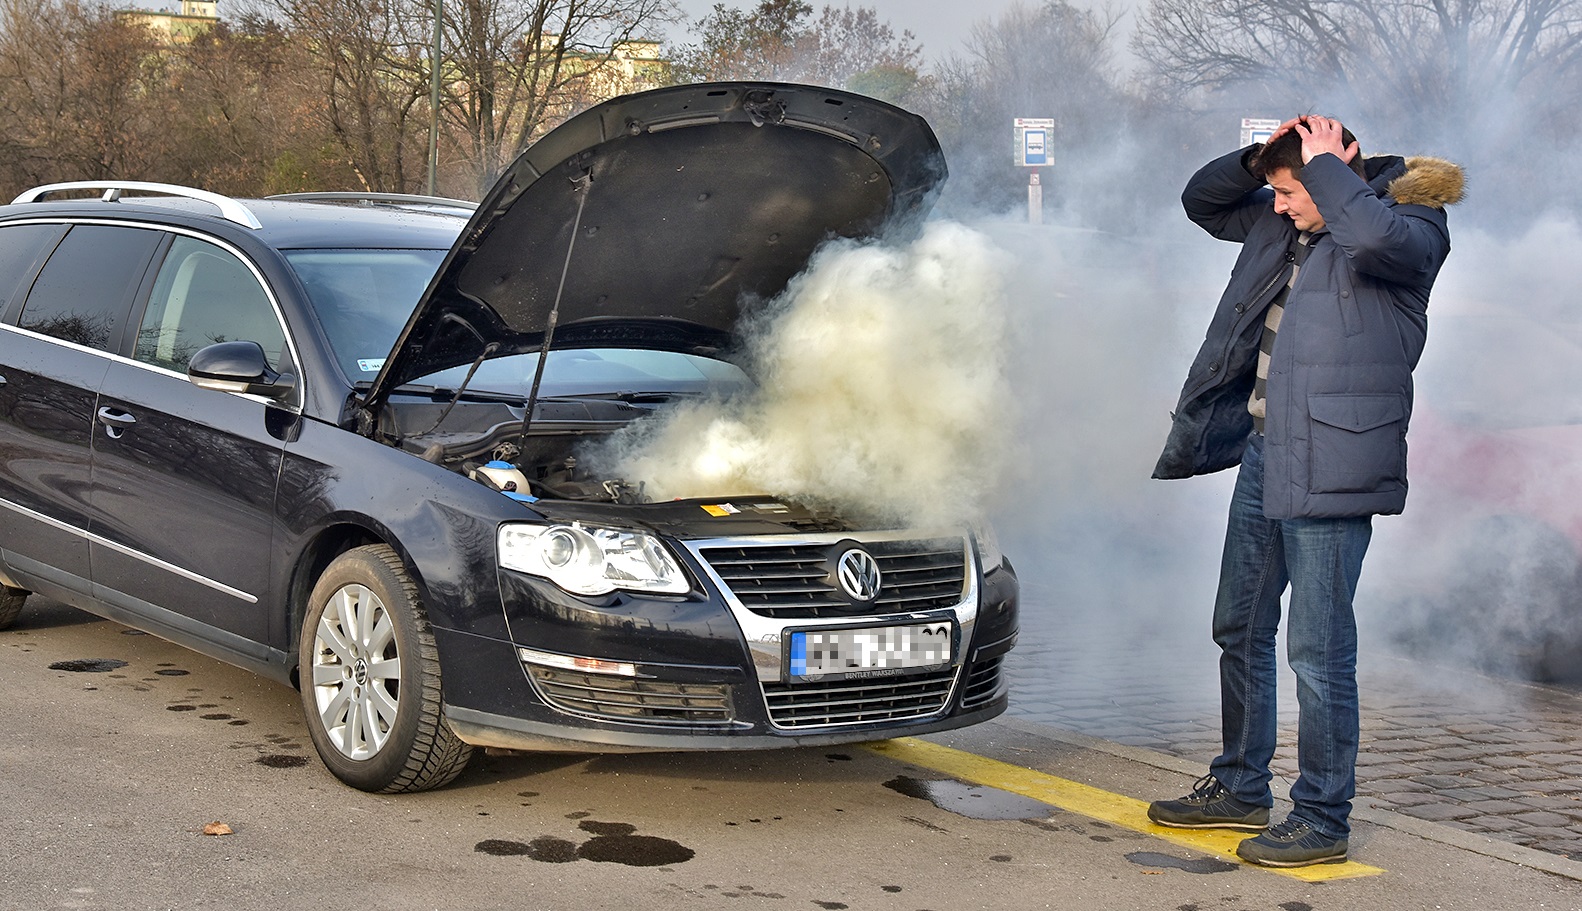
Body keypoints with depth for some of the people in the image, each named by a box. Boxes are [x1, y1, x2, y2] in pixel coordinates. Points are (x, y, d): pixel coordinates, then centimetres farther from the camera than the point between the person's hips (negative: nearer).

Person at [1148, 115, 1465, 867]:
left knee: (1319, 650, -5)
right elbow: (1201, 201, 25)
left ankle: (1322, 820, 6)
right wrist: (1260, 157, 7)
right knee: (1240, 629, 17)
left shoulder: (1413, 229, -9)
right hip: (1263, 450, 9)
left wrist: (1326, 166, -16)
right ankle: (1240, 790, 31)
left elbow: (1373, 236, -32)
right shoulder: (1279, 226, 13)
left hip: (1328, 467, -9)